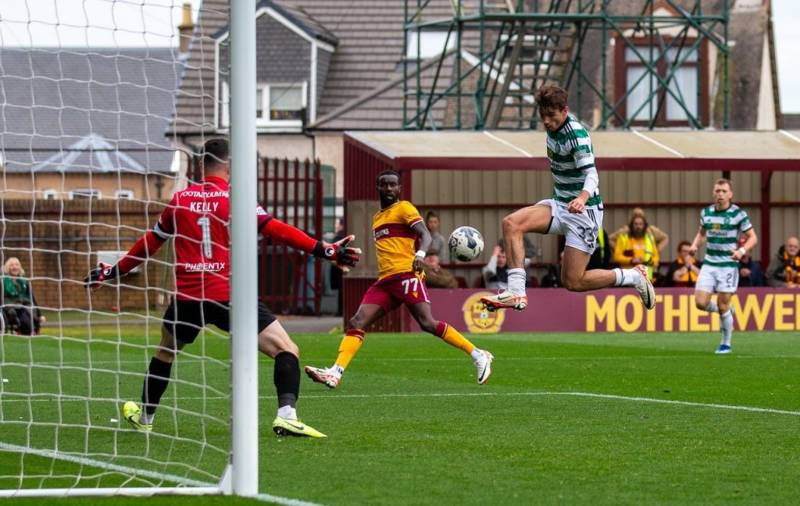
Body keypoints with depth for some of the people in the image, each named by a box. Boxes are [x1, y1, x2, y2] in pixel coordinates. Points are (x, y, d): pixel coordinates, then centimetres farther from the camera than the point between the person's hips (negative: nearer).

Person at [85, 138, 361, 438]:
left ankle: (144, 417, 42)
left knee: (165, 353, 31)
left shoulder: (179, 200, 10)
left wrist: (114, 272, 34)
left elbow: (149, 244, 20)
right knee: (286, 350, -3)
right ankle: (286, 415, -23)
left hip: (186, 298, 4)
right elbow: (275, 230, -12)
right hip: (229, 297, -4)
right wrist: (324, 250, -13)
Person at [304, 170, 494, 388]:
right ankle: (335, 373, -15)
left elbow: (425, 235, -11)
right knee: (357, 323, -7)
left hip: (406, 275, -8)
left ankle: (478, 356, -10)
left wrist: (421, 254, -30)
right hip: (385, 281, 8)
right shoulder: (378, 217, 25)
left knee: (427, 323, -18)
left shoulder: (404, 208, 2)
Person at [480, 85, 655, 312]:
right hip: (559, 205, 8)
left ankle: (634, 276, 11)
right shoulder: (554, 127, 3)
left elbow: (591, 174, -32)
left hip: (583, 211, -8)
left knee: (572, 282, -9)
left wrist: (583, 197, -53)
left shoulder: (577, 135, -21)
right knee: (511, 223, -18)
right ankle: (516, 292, -23)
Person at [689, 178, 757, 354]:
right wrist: (695, 245, 4)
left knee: (722, 305, -3)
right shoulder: (706, 212, 7)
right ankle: (726, 312, 25)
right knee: (701, 302, -8)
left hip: (728, 265, -4)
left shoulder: (738, 214, -6)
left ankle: (726, 344, 16)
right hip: (709, 264, 4)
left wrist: (742, 250, -20)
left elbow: (752, 237, -2)